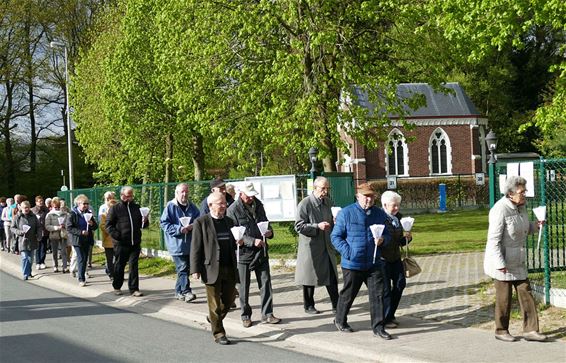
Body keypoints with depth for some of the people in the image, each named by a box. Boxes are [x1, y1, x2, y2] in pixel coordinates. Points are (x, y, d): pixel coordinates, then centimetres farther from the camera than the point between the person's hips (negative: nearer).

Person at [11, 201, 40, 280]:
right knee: (25, 258, -11)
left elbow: (39, 227, 11)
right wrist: (20, 232, -17)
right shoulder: (17, 217, -2)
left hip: (32, 241, 4)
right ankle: (25, 274, -8)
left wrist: (39, 236, -3)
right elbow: (12, 228, 0)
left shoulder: (33, 217, 6)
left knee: (30, 258, 13)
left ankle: (29, 272, 28)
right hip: (22, 241, -4)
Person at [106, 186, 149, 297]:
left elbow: (142, 225, 20)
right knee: (119, 265, 8)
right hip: (121, 244, -3)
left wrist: (144, 222, -3)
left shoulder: (137, 207, 12)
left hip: (135, 243, 3)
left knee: (134, 265, 1)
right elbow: (109, 225, -1)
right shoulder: (115, 209, 0)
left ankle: (134, 289, 4)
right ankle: (117, 287, 23)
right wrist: (115, 235, -14)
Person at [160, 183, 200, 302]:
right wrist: (179, 229, -16)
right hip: (177, 244, -5)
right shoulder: (170, 206, -4)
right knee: (183, 268, -11)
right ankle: (186, 292, -11)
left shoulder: (192, 207, 10)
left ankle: (179, 291, 23)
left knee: (183, 269, 11)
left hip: (190, 244, 5)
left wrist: (192, 226, -9)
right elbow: (164, 223, -6)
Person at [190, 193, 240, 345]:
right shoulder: (201, 222, -5)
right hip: (212, 269, -5)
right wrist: (195, 269, -10)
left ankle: (214, 320, 34)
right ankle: (218, 333, 14)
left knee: (229, 299, 9)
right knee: (215, 303, 3)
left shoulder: (229, 221, 13)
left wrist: (238, 242, 4)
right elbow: (195, 247, -6)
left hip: (230, 269, 5)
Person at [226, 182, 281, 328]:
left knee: (265, 282, 3)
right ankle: (246, 316, 18)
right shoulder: (233, 210, -11)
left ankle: (267, 314, 10)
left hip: (261, 251, 5)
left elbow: (265, 221, 22)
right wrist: (253, 241, -25)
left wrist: (269, 231, -1)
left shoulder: (258, 205, 9)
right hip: (244, 251, -5)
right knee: (244, 286, 6)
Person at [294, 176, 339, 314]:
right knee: (310, 278, 5)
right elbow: (299, 226, -14)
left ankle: (336, 304, 15)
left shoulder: (328, 202, 9)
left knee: (332, 277, 6)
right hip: (311, 247, -5)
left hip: (327, 247, 6)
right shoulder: (305, 204, -11)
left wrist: (335, 223, -1)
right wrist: (317, 226, -23)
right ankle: (309, 306, 18)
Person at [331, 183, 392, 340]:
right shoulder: (346, 213, -7)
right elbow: (335, 236, -4)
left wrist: (382, 240, -9)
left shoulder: (380, 214, 5)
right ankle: (340, 321, 33)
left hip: (374, 263, 3)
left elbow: (388, 235, 15)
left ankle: (378, 327, 6)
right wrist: (347, 252, -16)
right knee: (348, 294, 11)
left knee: (377, 294, -2)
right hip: (352, 264, -3)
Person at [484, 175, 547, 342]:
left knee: (526, 294, 5)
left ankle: (530, 330, 10)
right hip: (502, 261, -8)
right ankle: (501, 331, 19)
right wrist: (500, 264, -24)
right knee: (504, 297, 4)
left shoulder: (520, 206, 5)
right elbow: (494, 239, -22)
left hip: (518, 261, 8)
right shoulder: (500, 210, -21)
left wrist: (535, 226, 1)